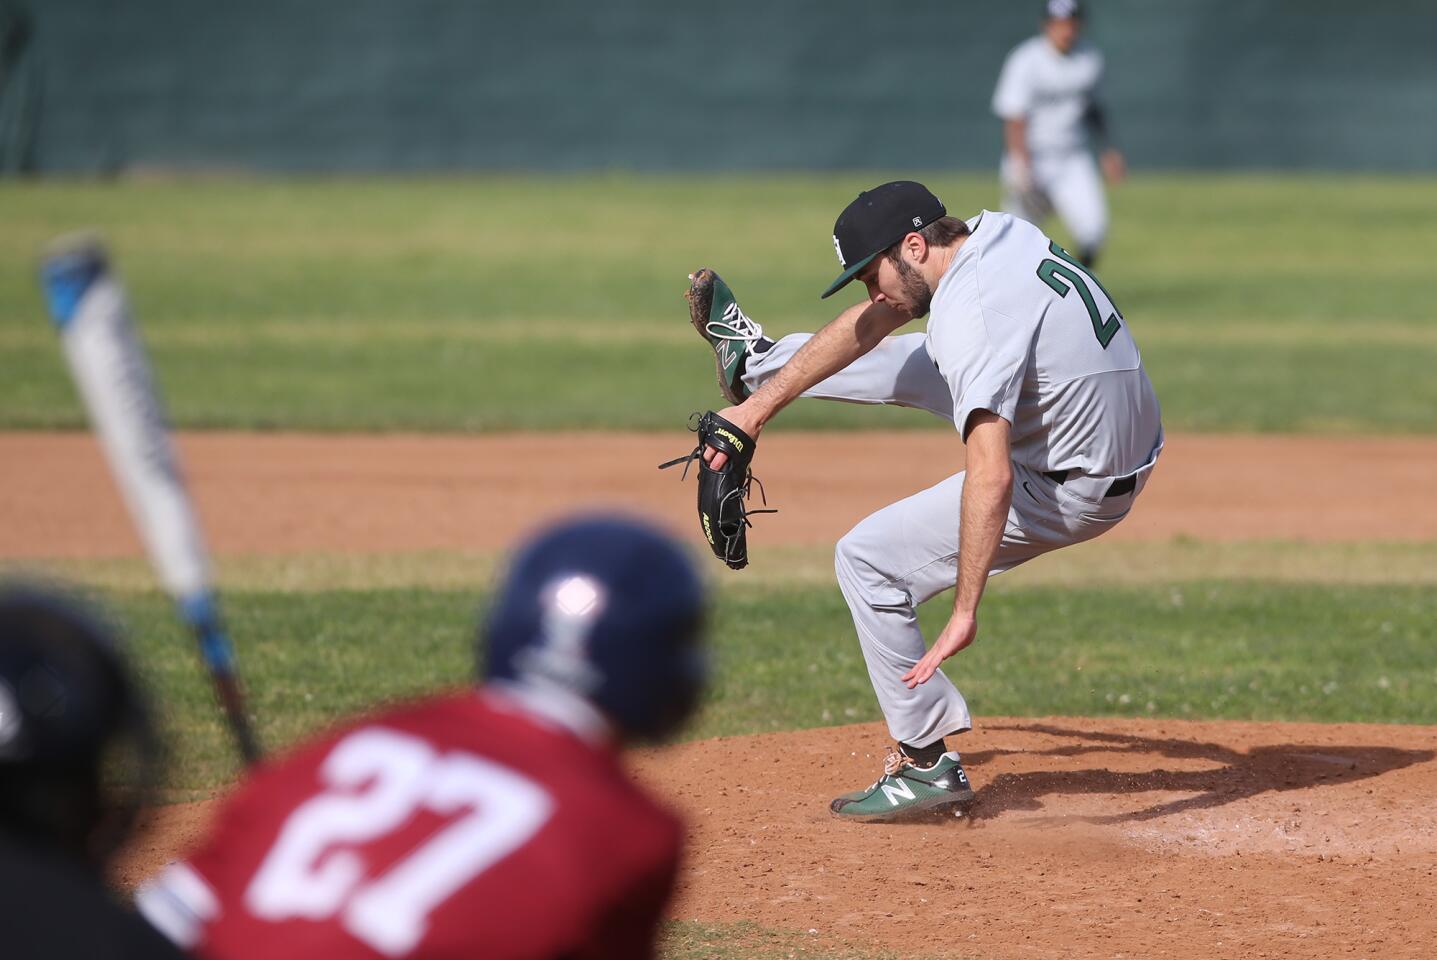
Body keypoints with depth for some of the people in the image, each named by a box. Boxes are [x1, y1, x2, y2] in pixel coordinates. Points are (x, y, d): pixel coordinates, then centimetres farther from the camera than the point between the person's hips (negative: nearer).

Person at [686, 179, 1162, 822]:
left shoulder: (972, 318, -31)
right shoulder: (999, 235, -2)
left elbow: (992, 477, -39)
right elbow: (872, 322, 9)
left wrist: (965, 612, -39)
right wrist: (759, 408, 13)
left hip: (1066, 493, -9)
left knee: (867, 560, 2)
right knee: (904, 362, 25)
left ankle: (928, 764, 9)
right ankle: (756, 364, 51)